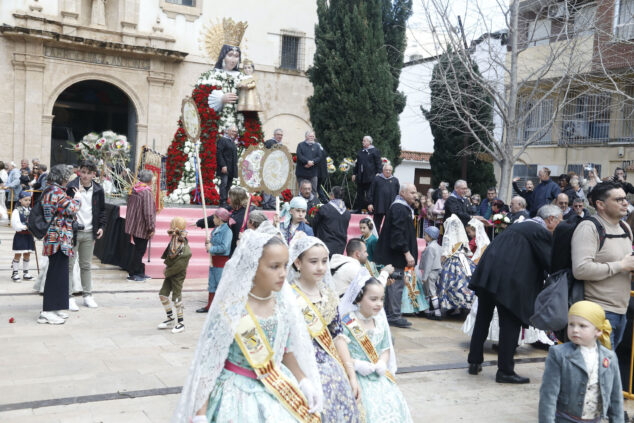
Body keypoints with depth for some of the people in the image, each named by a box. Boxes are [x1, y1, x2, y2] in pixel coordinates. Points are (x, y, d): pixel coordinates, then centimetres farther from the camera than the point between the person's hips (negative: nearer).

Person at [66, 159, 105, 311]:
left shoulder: (98, 190, 6)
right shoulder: (71, 187, -7)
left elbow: (102, 209, 16)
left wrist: (101, 226, 8)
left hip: (90, 233, 4)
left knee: (86, 265, 13)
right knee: (69, 265, 0)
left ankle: (87, 295, 22)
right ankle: (68, 297, 8)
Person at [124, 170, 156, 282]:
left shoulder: (134, 190, 8)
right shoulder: (147, 192, -19)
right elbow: (148, 212, -22)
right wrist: (151, 228, -16)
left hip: (133, 225, 9)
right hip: (142, 227, -9)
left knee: (138, 249, 17)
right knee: (139, 250, 1)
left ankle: (139, 272, 26)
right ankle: (133, 273, 8)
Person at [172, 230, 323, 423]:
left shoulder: (284, 302, -6)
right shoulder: (230, 308, -21)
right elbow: (207, 362, -15)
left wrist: (304, 382, -1)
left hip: (277, 390, 5)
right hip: (237, 393, -5)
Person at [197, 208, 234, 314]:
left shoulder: (227, 231, -15)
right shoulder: (215, 230, 11)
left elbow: (224, 247, -22)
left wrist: (211, 248, -17)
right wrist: (208, 242, -1)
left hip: (222, 260, -9)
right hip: (213, 259, 9)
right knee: (212, 284, 14)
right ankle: (209, 306, 22)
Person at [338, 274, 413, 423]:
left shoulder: (380, 322, 6)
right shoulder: (347, 323, -13)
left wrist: (382, 362, -4)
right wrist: (355, 364, -20)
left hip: (378, 376, 5)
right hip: (356, 377, -5)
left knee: (394, 403, -7)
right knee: (370, 406, -20)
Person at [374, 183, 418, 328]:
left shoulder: (404, 208, 17)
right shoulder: (398, 209, -17)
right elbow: (398, 234, -24)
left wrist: (408, 253, 22)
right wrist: (407, 253, -23)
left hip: (395, 255, 10)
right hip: (395, 256, -10)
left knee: (393, 284, 14)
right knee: (396, 284, -6)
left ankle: (389, 315, 20)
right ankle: (394, 316, 0)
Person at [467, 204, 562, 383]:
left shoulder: (520, 225, 22)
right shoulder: (542, 232, -4)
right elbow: (550, 264, -6)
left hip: (486, 273, 9)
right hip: (507, 280, -9)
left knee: (482, 319, 17)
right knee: (510, 323, 3)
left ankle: (474, 362, 28)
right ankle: (505, 371, 8)